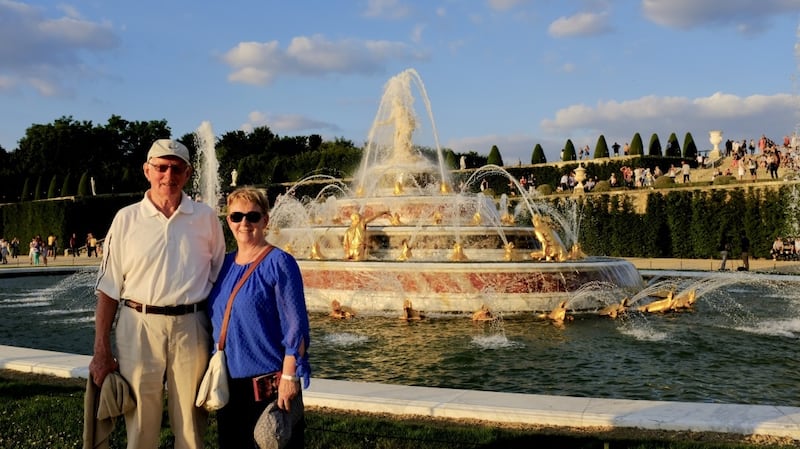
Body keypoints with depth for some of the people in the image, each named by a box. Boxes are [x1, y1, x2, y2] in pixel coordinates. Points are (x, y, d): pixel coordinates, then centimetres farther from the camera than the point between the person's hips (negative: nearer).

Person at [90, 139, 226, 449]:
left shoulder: (206, 218, 5)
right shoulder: (126, 219, 3)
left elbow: (220, 282, 9)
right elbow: (109, 289, 3)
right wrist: (101, 351, -1)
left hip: (191, 327, 1)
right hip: (138, 327, 0)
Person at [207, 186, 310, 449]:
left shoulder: (279, 263, -9)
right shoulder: (224, 265, 8)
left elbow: (295, 326, -13)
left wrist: (289, 377, -17)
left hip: (271, 380, -6)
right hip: (229, 382, 6)